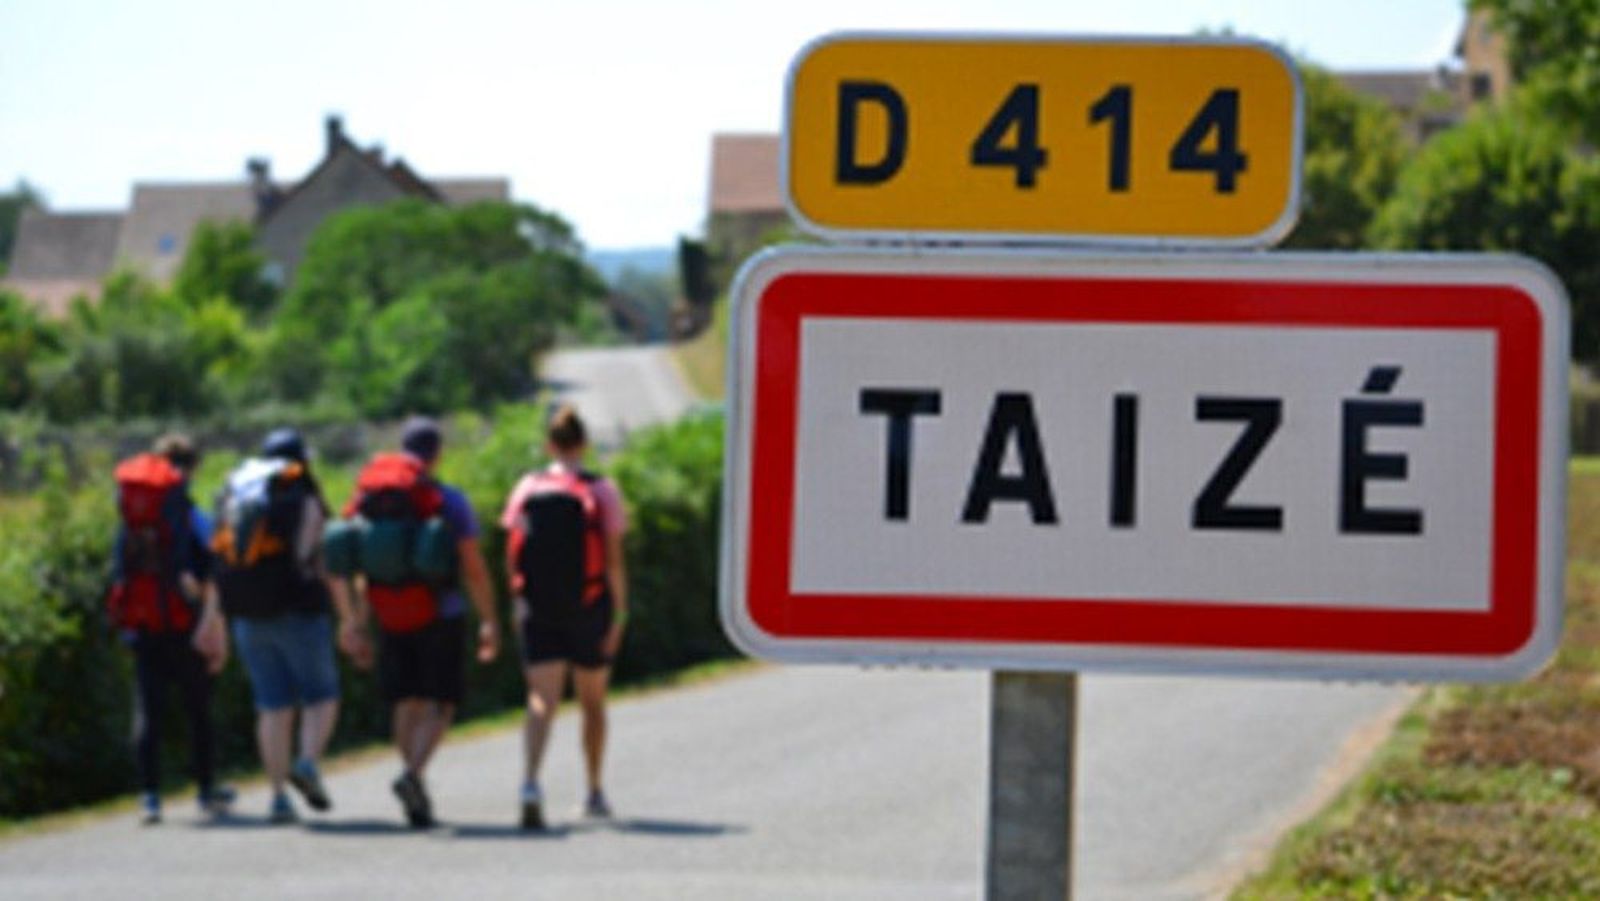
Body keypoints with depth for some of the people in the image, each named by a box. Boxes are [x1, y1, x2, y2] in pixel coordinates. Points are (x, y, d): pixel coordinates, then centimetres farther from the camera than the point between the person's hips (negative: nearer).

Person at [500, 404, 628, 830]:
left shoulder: (527, 488, 0)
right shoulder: (602, 491, -6)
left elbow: (512, 558, 2)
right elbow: (614, 561, -8)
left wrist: (520, 601, 13)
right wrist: (619, 615, -4)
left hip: (538, 610, 1)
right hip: (589, 607, -1)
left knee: (541, 701, -5)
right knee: (593, 703, 16)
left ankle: (530, 783, -27)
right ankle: (594, 793, 28)